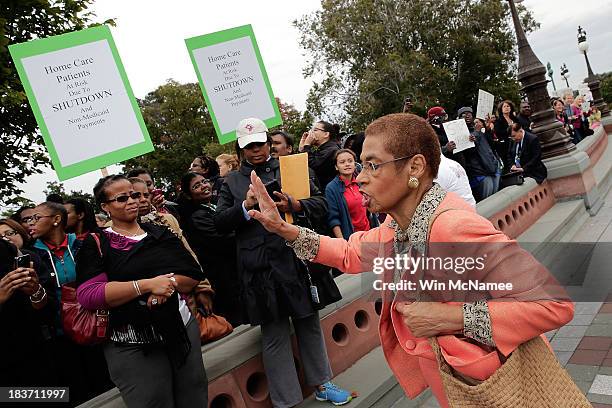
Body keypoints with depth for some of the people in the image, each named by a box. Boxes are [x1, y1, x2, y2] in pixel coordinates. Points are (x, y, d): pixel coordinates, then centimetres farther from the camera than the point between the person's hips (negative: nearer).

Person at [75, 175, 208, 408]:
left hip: (183, 328, 4)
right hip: (133, 346, -4)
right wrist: (147, 284, -22)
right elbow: (87, 295, -15)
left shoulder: (160, 233, 11)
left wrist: (169, 284, -16)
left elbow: (194, 274, 6)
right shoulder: (96, 245, -1)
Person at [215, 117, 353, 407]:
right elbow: (220, 223, 2)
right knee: (274, 334, 7)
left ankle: (321, 384, 34)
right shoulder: (232, 182, 10)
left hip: (296, 259, 1)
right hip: (260, 269, -1)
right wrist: (246, 206, -14)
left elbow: (320, 205, 5)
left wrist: (293, 205, -14)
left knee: (308, 323, 14)